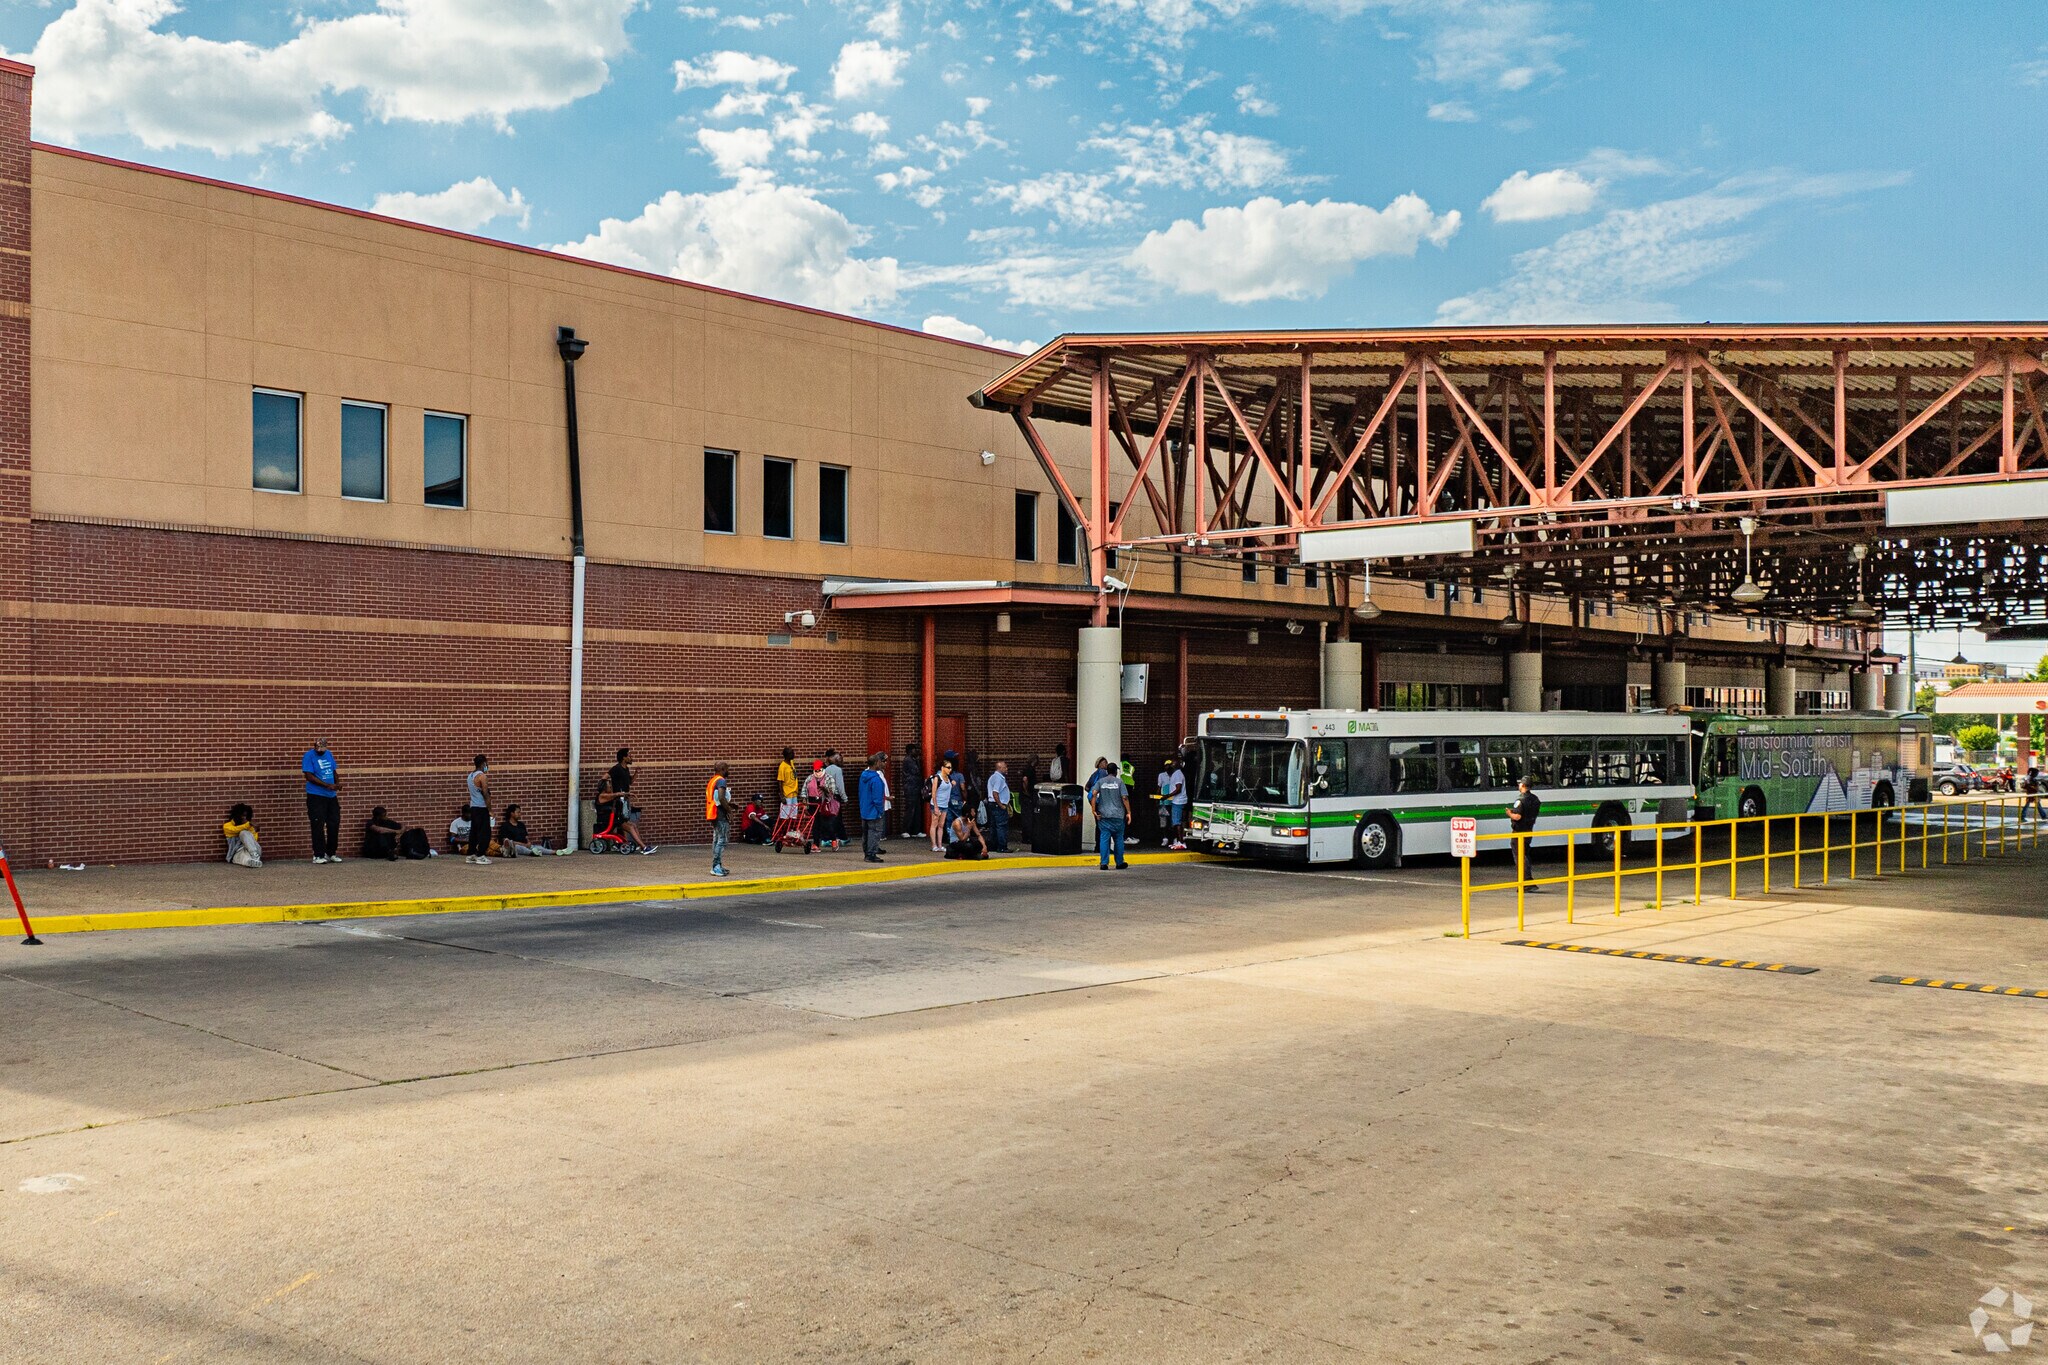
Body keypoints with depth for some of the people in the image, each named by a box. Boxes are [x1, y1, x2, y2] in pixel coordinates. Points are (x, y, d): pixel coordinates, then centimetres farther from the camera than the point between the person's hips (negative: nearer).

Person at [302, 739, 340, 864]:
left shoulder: (329, 754, 9)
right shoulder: (309, 756, -10)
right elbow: (309, 776, -16)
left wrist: (336, 785, 1)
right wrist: (327, 785, -21)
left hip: (331, 796, 6)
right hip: (316, 797, -6)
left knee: (334, 824, 7)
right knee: (318, 826, -5)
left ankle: (330, 853, 19)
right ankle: (318, 855, 2)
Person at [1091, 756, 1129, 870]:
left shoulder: (1100, 781, 4)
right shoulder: (1119, 781, 0)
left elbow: (1094, 794, -11)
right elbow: (1125, 798, -8)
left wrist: (1094, 810, -10)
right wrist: (1128, 812, -3)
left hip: (1103, 815, 1)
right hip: (1118, 815, -1)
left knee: (1104, 838, 0)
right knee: (1118, 839, 10)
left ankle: (1104, 863, -7)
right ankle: (1119, 863, 17)